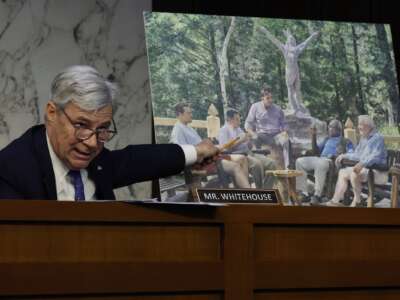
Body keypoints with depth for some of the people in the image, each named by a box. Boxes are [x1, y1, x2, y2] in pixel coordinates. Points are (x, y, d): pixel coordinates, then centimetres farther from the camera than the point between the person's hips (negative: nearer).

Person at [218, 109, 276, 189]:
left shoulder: (239, 129, 25)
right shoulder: (223, 130, 3)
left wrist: (248, 141, 2)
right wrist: (240, 141, -13)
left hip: (247, 153, 8)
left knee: (271, 163, -10)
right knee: (257, 164, -34)